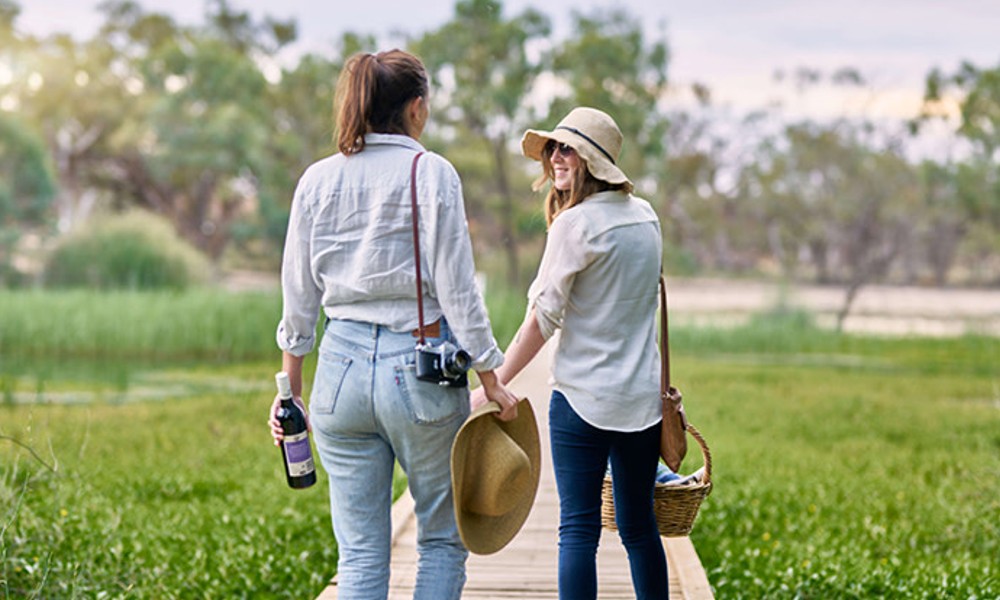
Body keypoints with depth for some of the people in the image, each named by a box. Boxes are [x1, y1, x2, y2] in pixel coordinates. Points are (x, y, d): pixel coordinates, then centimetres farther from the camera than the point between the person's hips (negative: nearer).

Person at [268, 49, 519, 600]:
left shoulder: (318, 180, 6)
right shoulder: (432, 173, -5)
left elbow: (299, 298, 9)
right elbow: (457, 290, -8)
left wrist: (290, 387, 17)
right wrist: (490, 378, 0)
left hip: (342, 365, 3)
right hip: (419, 365, -3)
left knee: (360, 553, 8)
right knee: (443, 539, 13)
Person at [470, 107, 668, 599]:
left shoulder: (576, 224, -12)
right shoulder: (645, 216, 9)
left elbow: (542, 318, -12)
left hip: (582, 398, -6)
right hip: (642, 396, 6)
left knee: (579, 528, -2)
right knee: (639, 526, 14)